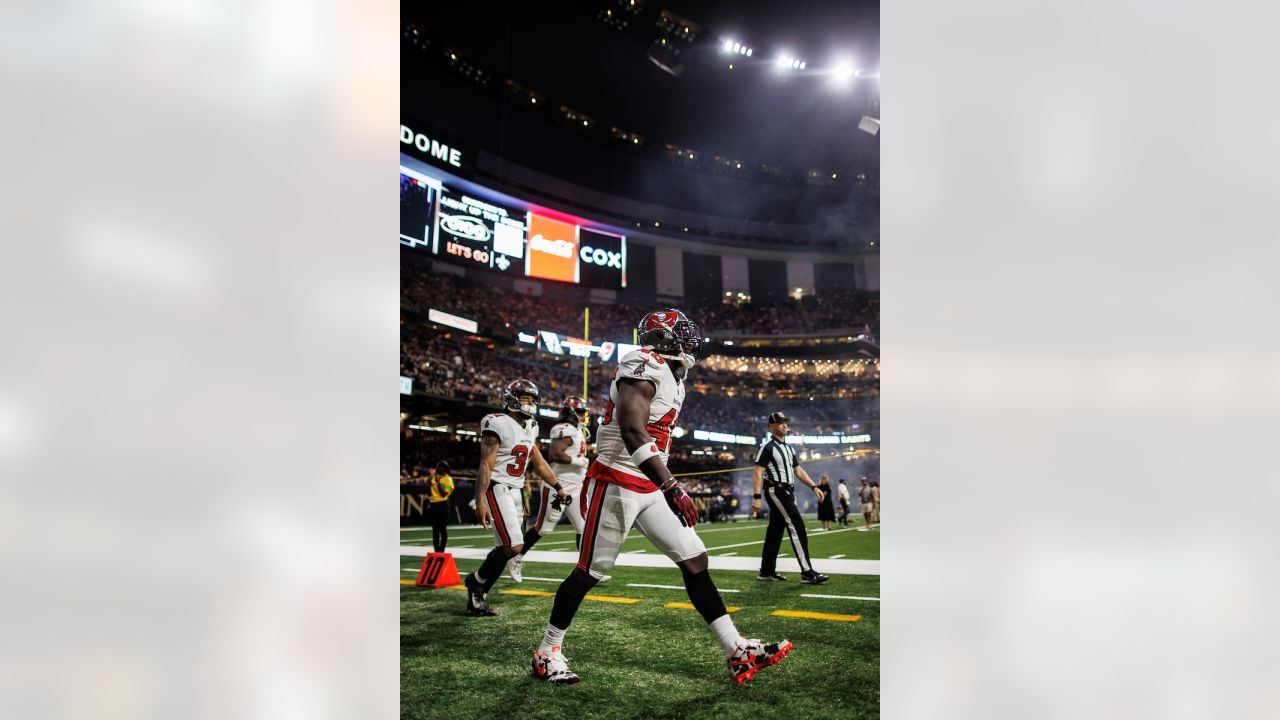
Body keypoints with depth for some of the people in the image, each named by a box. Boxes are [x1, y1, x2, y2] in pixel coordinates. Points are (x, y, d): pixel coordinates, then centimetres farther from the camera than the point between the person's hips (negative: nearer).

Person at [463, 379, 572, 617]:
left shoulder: (529, 428, 13)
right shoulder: (498, 424, -12)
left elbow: (539, 463, 23)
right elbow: (485, 466, -17)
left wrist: (558, 487, 24)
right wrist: (480, 501, -24)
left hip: (515, 491, 9)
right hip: (497, 489, -9)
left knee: (505, 549, 6)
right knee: (513, 547, -16)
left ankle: (476, 598, 16)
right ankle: (476, 582, 6)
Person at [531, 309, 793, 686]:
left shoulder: (670, 378, 14)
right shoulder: (644, 367, -16)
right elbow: (632, 431, -28)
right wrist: (671, 488, -33)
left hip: (649, 489, 9)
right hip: (617, 484, -9)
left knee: (695, 560, 3)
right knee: (590, 571, 1)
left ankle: (737, 652, 4)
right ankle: (547, 651, 17)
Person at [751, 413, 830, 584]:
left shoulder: (789, 448, 19)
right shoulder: (767, 446, -9)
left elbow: (798, 470, 20)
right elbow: (758, 472, -14)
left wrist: (814, 487, 8)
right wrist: (756, 497, -21)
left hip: (787, 492, 9)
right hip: (776, 491, -9)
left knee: (775, 531, 11)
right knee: (797, 527, -15)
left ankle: (767, 571, 18)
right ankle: (807, 573, -17)